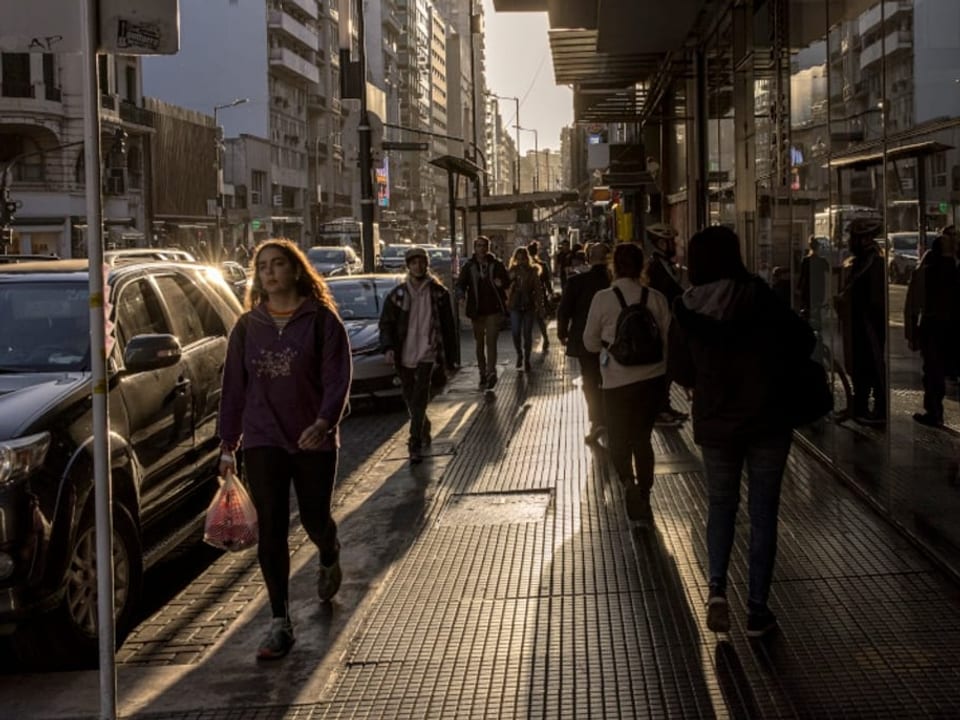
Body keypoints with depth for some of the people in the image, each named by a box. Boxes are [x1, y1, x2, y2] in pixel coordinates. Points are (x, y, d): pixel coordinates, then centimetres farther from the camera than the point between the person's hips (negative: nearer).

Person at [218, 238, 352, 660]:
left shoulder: (321, 320, -3)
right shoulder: (247, 327, 7)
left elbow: (337, 377, -9)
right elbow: (233, 386, 10)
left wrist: (324, 422, -26)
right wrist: (227, 444, 7)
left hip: (314, 440, -2)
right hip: (262, 442, 2)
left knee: (315, 518, 10)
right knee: (271, 532, -3)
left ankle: (329, 561, 47)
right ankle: (280, 622, 1)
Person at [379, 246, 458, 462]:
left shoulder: (439, 293, 1)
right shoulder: (397, 294, 4)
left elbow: (448, 327, 5)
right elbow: (386, 323, 5)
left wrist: (449, 359, 5)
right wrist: (388, 347, -12)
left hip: (427, 354, -3)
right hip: (404, 355, 3)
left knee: (419, 400, -12)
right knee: (411, 401, 13)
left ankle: (416, 446, -11)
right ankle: (423, 432, 36)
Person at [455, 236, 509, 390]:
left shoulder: (496, 264, 2)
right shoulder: (469, 266, 4)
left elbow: (507, 282, 6)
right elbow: (461, 283, -2)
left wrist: (501, 283, -18)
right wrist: (460, 292, -25)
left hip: (494, 309, -3)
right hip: (477, 309, 3)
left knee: (491, 341, -14)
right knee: (479, 343, 10)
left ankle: (491, 372, -17)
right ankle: (483, 373, 20)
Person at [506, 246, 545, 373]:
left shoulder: (532, 271, 1)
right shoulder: (511, 271, 4)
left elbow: (538, 289, 2)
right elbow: (506, 288, 6)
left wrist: (539, 306, -4)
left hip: (529, 306, -1)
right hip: (515, 306, 1)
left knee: (527, 334, 1)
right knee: (515, 333, -7)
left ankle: (527, 359, 13)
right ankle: (519, 354, 18)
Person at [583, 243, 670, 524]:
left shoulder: (603, 299, -10)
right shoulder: (656, 298, -3)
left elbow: (591, 343, -1)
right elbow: (669, 339, 5)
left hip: (618, 381, -3)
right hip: (654, 377, 3)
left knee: (618, 437, 9)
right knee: (642, 437, 19)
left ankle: (628, 481, -15)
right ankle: (644, 496, 26)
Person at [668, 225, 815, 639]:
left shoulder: (686, 311, -7)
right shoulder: (759, 298, -14)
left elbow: (680, 372, 2)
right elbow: (803, 340, -7)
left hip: (714, 423, 2)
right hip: (767, 421, -2)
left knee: (721, 504, 19)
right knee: (763, 511, 8)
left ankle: (717, 586, 0)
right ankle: (757, 610, 12)